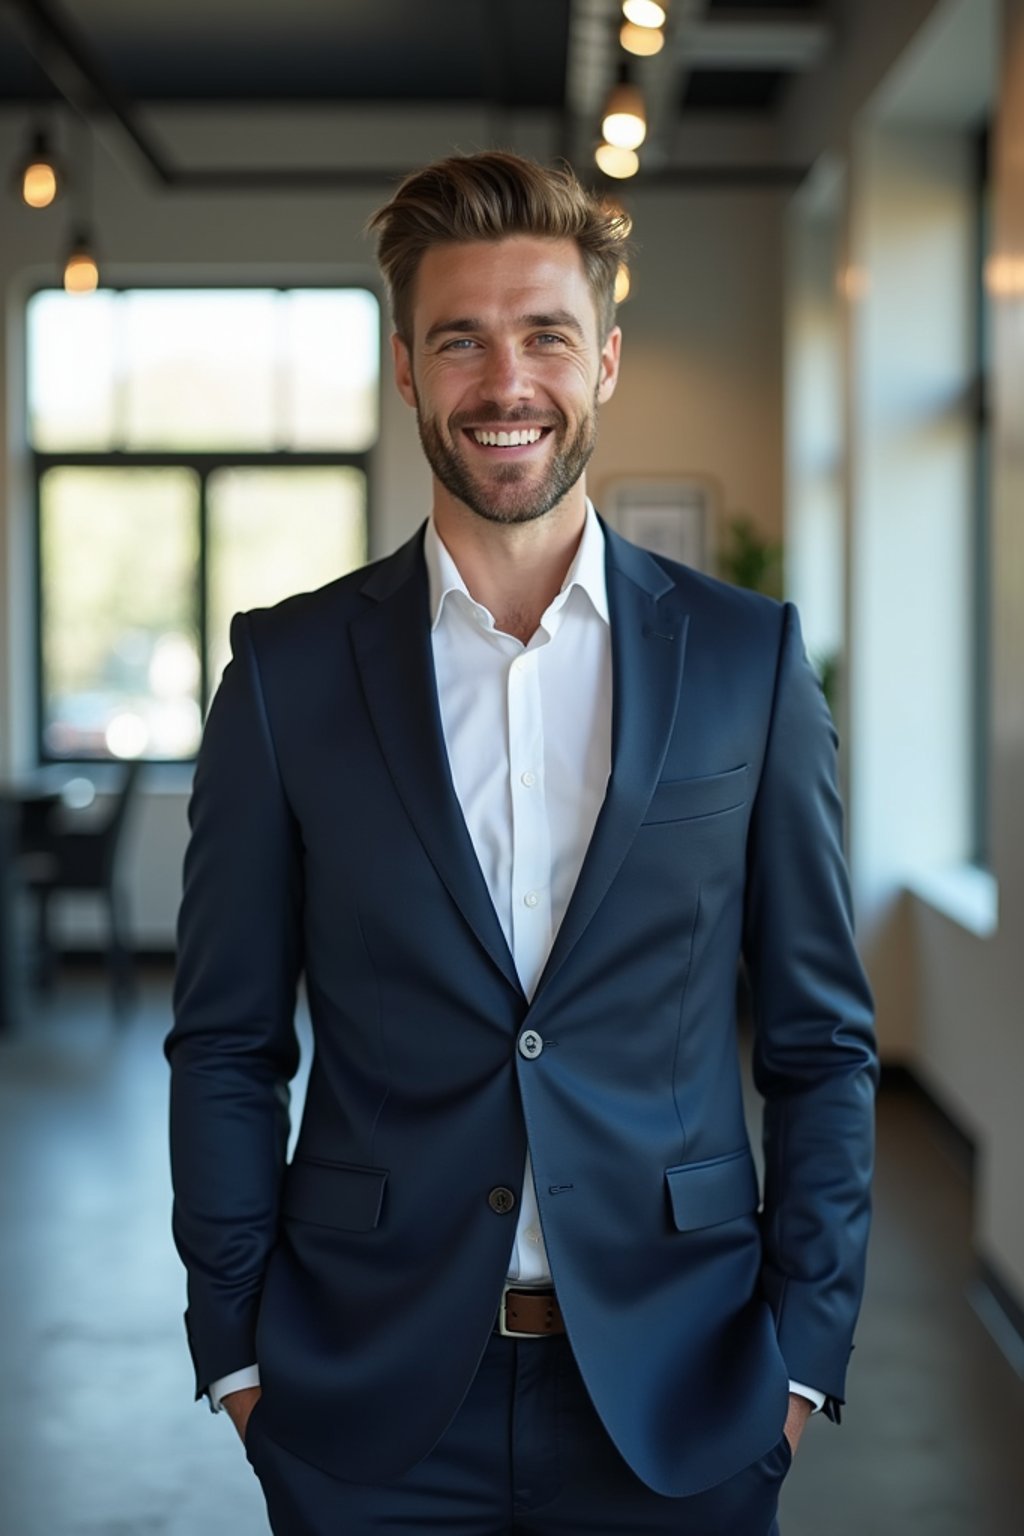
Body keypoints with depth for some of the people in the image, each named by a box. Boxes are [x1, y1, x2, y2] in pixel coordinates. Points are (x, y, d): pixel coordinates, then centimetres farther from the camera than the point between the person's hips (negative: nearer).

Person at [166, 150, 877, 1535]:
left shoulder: (751, 659, -1)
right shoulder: (286, 669, -1)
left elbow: (822, 1041, 2)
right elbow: (227, 1045, 2)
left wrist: (804, 1348, -2)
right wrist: (234, 1351, -1)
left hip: (677, 1400, 1)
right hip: (367, 1401, 0)